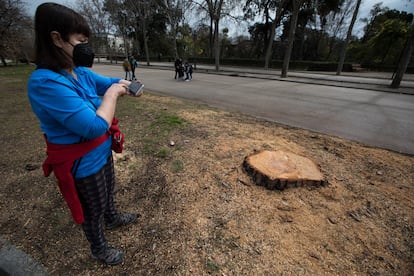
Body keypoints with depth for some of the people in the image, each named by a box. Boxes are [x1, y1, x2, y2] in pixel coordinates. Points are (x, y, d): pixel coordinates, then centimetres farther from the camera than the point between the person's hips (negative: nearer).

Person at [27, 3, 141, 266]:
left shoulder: (81, 73, -3)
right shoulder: (45, 82, -30)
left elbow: (109, 82, 13)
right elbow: (95, 126, -35)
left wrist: (122, 84, -9)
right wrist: (111, 94, -22)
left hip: (102, 152, 8)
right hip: (83, 164, -8)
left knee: (109, 191, 31)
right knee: (93, 210, 17)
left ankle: (113, 219, 61)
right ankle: (99, 249, 46)